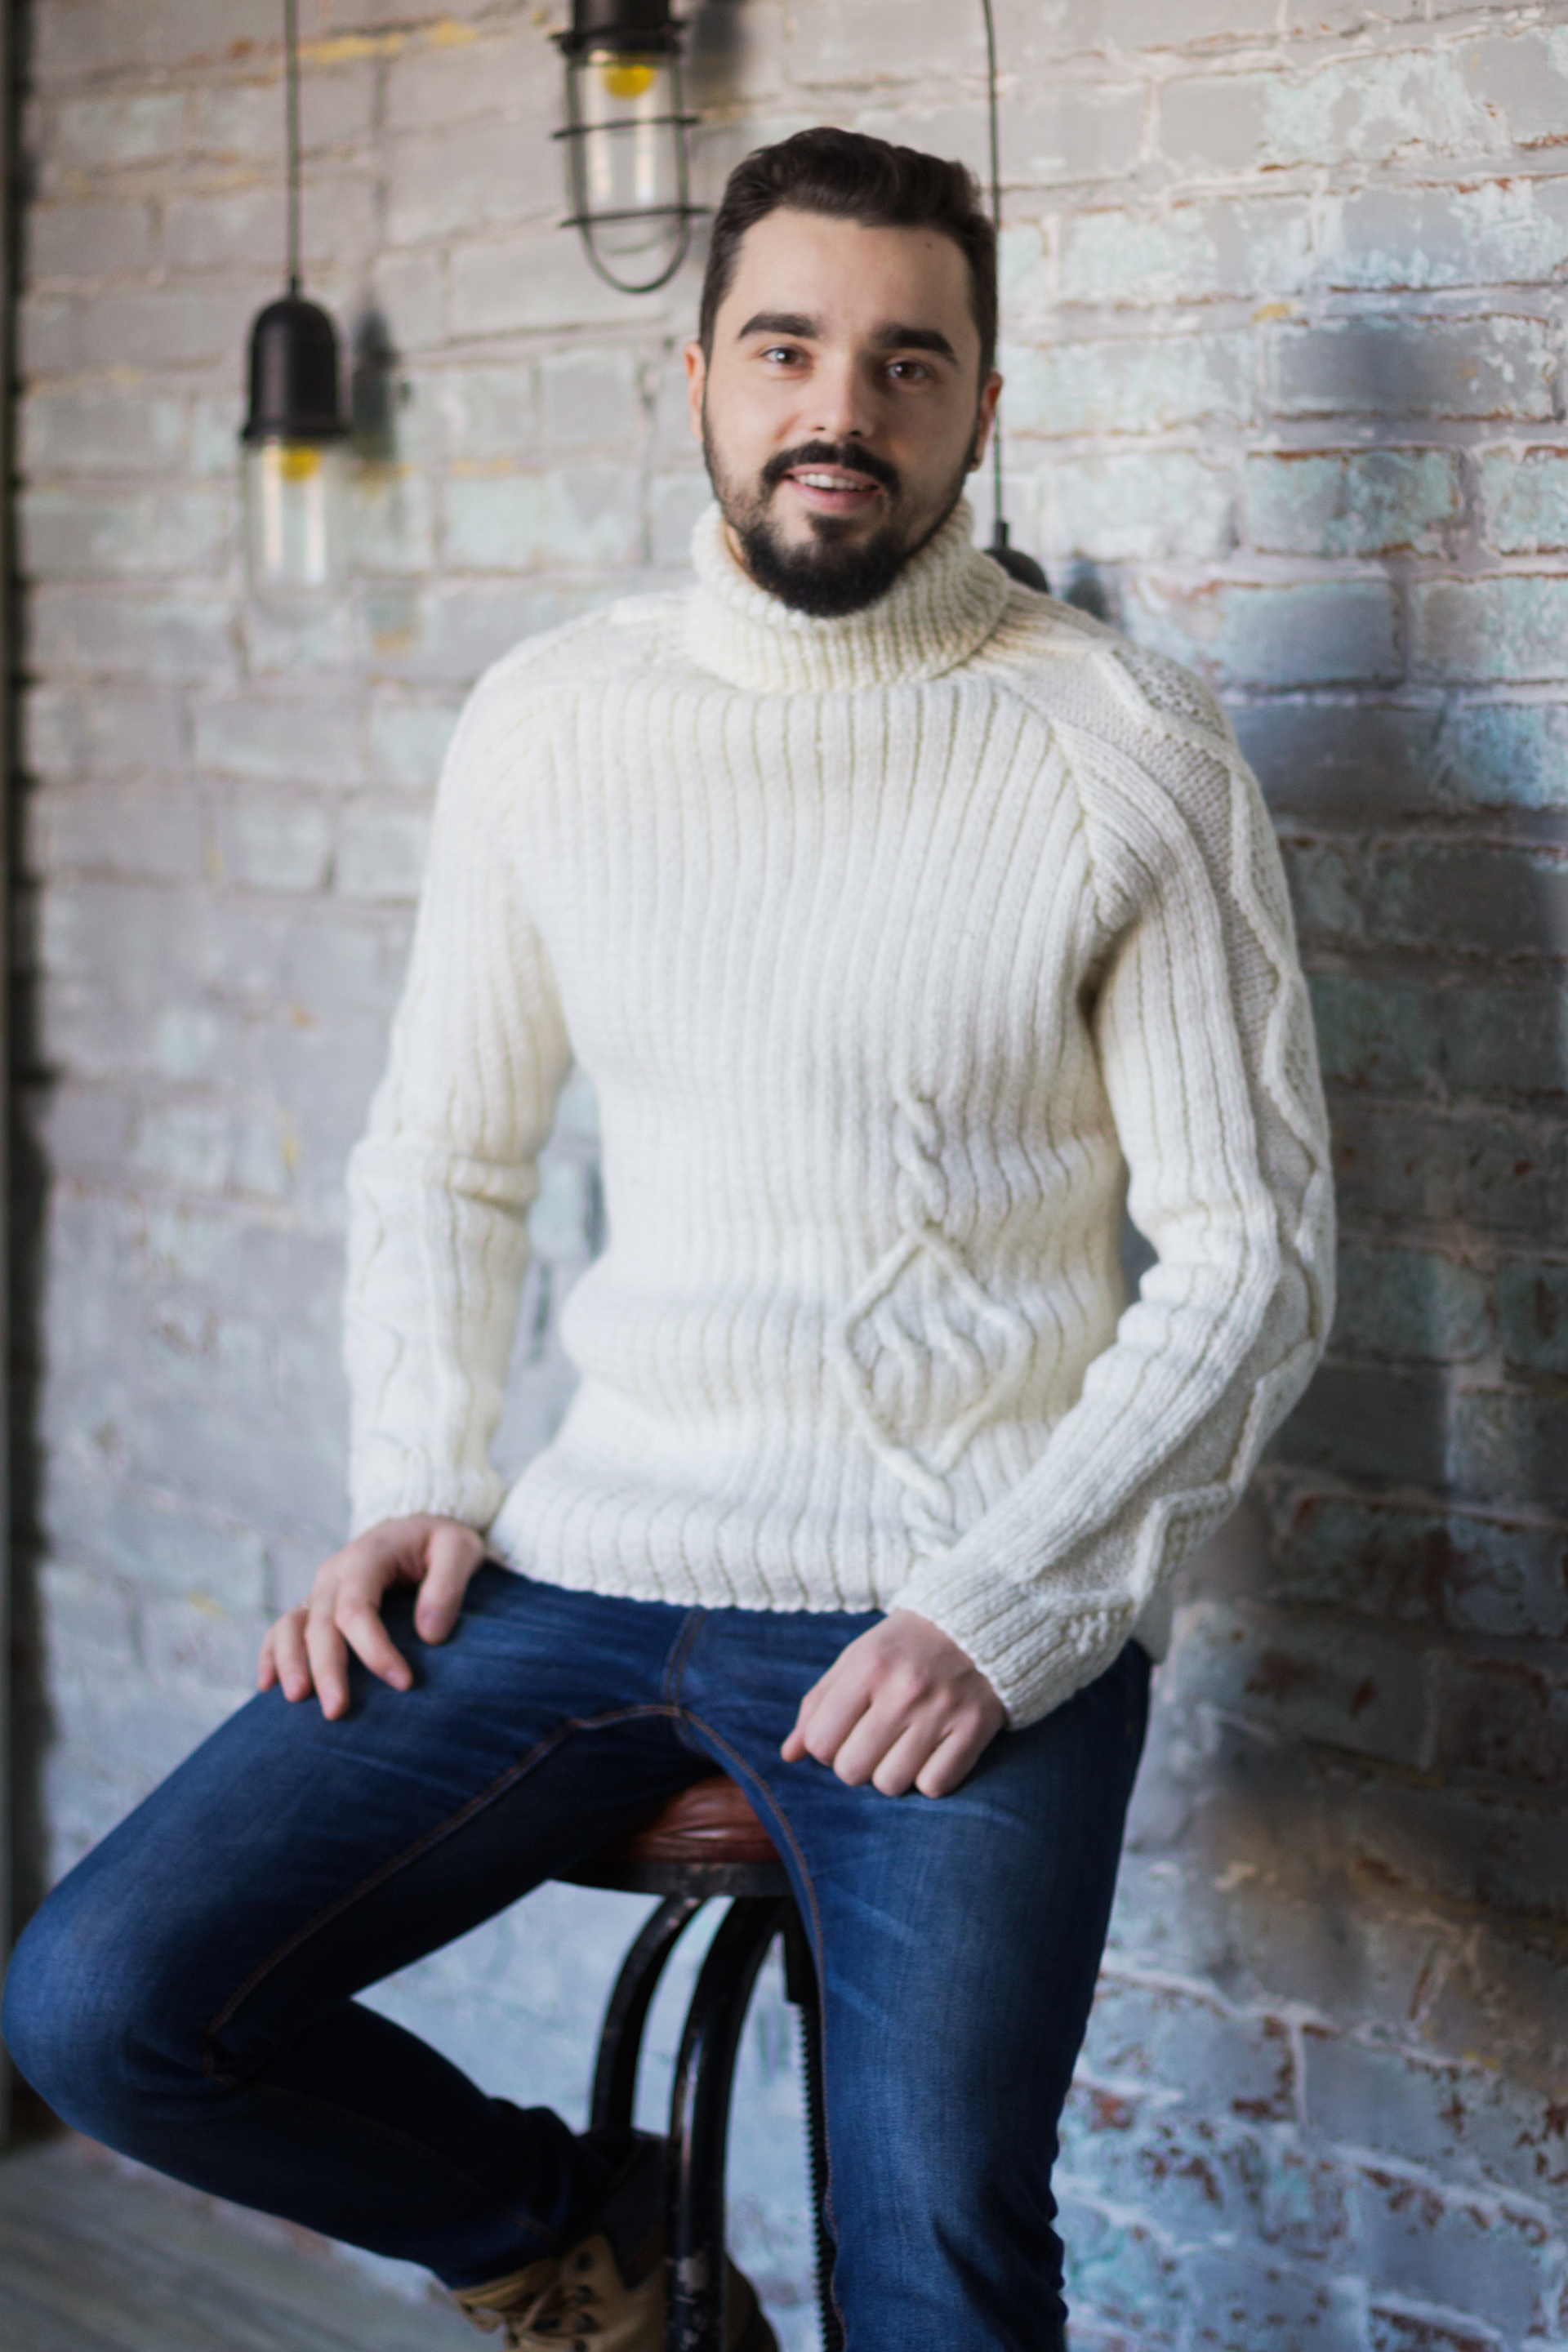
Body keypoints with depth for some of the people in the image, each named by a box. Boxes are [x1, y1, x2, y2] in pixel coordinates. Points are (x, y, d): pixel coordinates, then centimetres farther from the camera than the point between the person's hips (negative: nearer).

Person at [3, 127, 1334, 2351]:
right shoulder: (552, 718, 6)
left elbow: (1250, 1256, -5)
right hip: (596, 1563, 3)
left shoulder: (1127, 748, -5)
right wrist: (422, 1489, -1)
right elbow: (444, 1152, 15)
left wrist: (999, 1613, -15)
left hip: (966, 1607, -3)